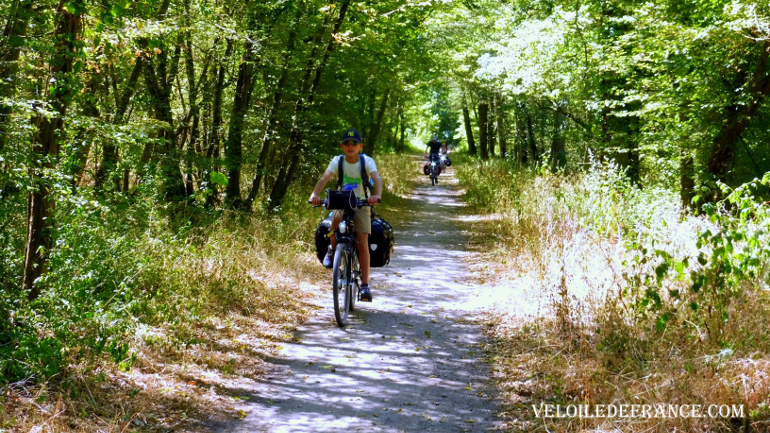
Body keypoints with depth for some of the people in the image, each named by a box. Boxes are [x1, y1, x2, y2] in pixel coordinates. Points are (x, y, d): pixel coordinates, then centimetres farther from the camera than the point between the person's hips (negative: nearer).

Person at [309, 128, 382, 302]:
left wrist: (377, 195, -47)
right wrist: (315, 194, -42)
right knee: (336, 219, -35)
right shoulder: (337, 161, -7)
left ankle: (365, 285, -2)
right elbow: (324, 178, -22)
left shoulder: (367, 161, -10)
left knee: (363, 244, -9)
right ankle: (333, 249, -7)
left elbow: (377, 179, -25)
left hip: (361, 204, 0)